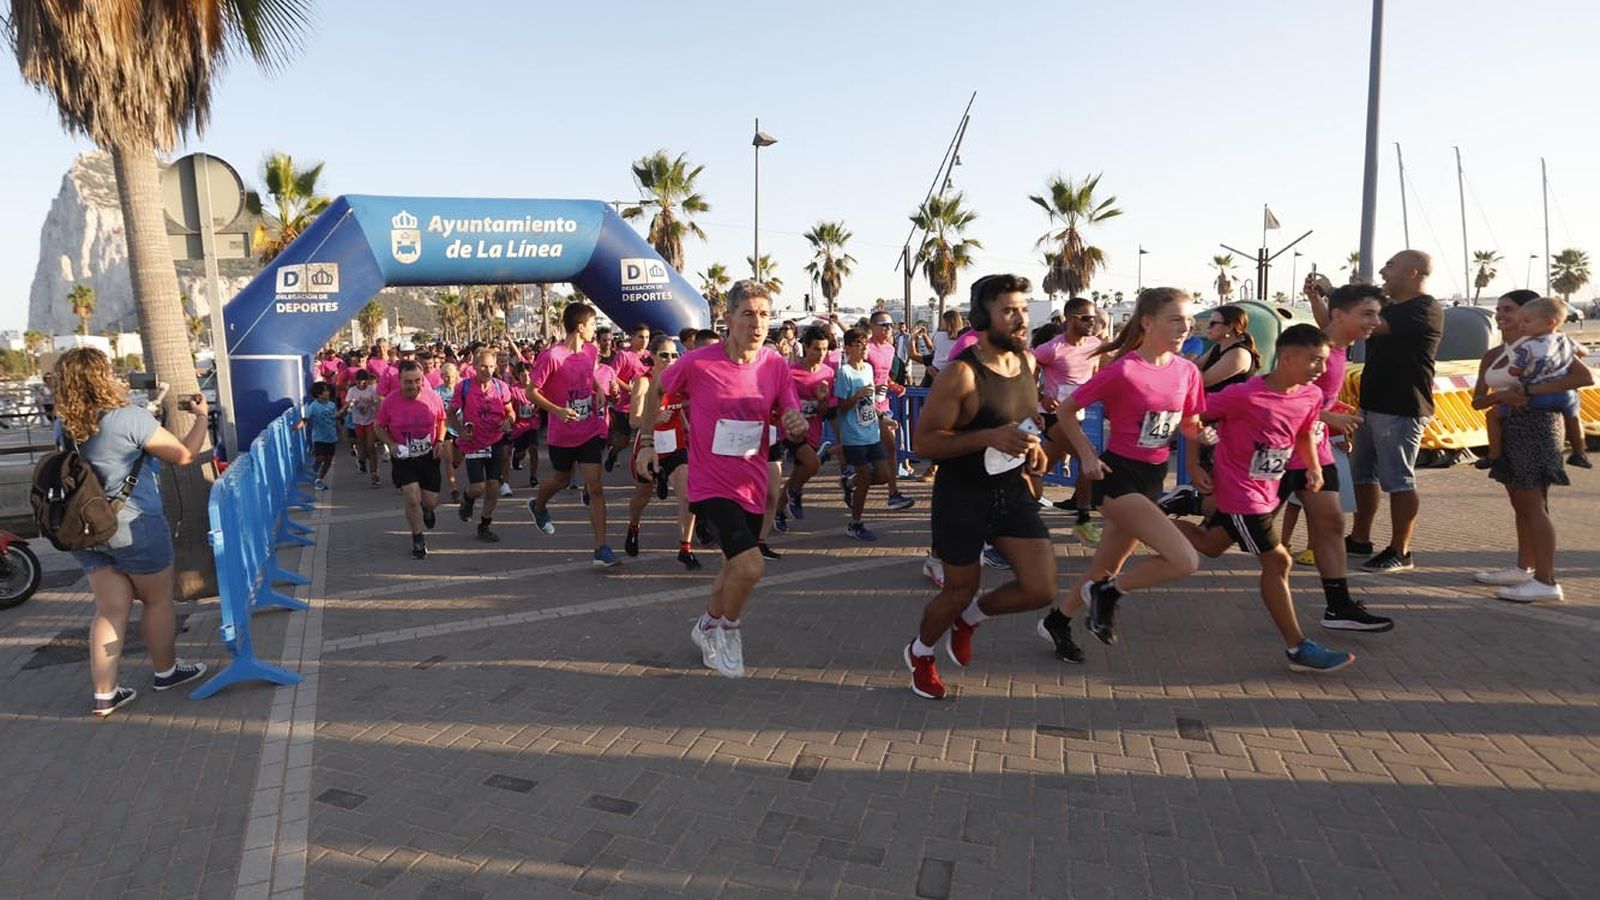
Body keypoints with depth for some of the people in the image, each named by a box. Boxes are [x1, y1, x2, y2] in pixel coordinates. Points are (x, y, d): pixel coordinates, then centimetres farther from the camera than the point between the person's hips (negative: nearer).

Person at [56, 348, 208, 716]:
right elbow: (184, 454, -12)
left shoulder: (67, 428, 0)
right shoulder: (131, 418, -19)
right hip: (136, 528, -6)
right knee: (158, 600, 14)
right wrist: (201, 416, 3)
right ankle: (166, 671, 30)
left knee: (110, 609, 12)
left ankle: (104, 694, 14)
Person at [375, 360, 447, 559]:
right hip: (403, 458, -2)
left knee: (431, 502, 6)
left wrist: (440, 441, -8)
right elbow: (379, 427, 1)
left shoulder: (433, 398, -11)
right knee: (412, 498, -13)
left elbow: (441, 421, 7)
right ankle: (418, 540, 8)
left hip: (428, 456, 2)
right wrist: (391, 444, -16)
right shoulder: (389, 402, -14)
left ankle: (426, 509, 46)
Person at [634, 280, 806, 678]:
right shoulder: (697, 363, -15)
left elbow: (791, 421, 1)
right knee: (751, 567, -20)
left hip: (752, 486, 5)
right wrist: (647, 442, 2)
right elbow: (656, 390, 2)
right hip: (711, 484, -5)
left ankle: (708, 627, 49)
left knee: (735, 567, 22)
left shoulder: (776, 366, -6)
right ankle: (728, 627, 10)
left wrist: (796, 425, -22)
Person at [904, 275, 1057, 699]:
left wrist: (1031, 445, 3)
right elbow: (923, 441, -22)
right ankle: (920, 652, 40)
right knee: (960, 591, 9)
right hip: (963, 495, -6)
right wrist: (991, 438, -31)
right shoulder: (960, 373, -21)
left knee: (1041, 590, -2)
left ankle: (969, 618, 28)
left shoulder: (1027, 362, 2)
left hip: (1013, 490, 6)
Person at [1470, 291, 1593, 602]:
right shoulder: (1492, 356, 12)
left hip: (1536, 426, -8)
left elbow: (1586, 376, -19)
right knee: (1520, 504, 14)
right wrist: (1501, 396, -13)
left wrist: (1530, 390, -23)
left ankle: (1546, 581, -7)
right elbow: (1477, 401, 8)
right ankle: (1524, 568, 23)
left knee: (1534, 504, -9)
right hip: (1508, 430, 8)